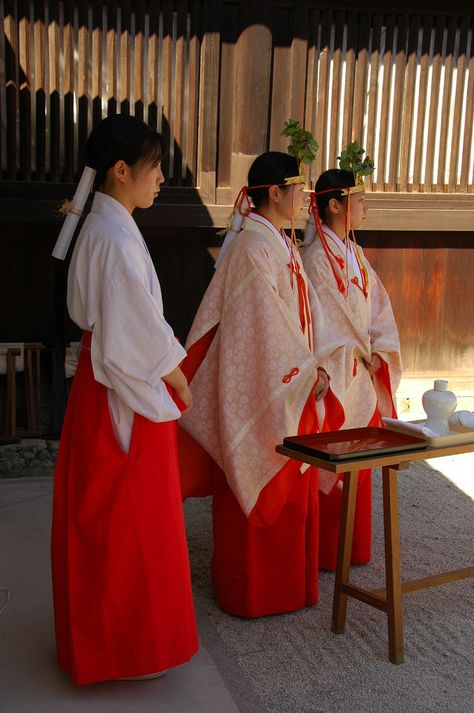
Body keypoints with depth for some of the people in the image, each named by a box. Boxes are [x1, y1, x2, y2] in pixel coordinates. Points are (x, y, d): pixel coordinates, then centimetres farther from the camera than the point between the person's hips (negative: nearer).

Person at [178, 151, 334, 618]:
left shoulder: (281, 244, 12)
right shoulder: (251, 247, -17)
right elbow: (265, 324, -20)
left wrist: (311, 367, 5)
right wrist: (307, 370, -14)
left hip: (289, 387, 9)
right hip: (259, 390, -9)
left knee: (289, 488, 17)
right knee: (260, 491, 3)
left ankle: (285, 578, 31)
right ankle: (252, 590, 18)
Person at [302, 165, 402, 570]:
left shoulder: (354, 254, 11)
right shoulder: (318, 258, -15)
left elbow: (377, 305, 10)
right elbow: (322, 322, -18)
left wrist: (379, 351, -3)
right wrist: (358, 356, -14)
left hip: (362, 375, 8)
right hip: (336, 377, -8)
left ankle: (352, 545, 30)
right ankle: (326, 551, 17)